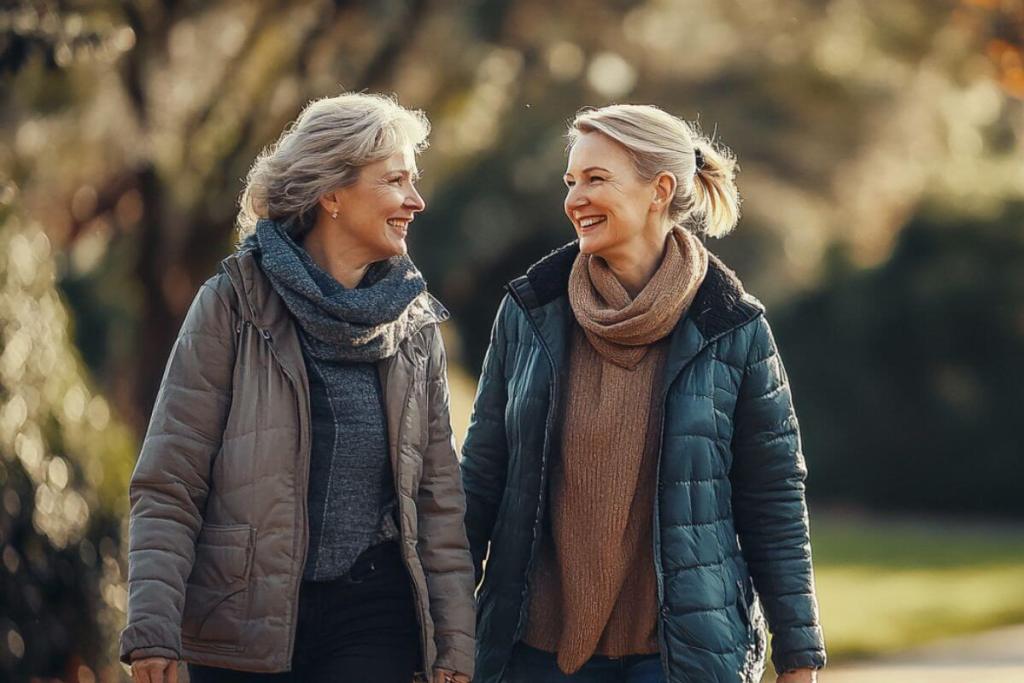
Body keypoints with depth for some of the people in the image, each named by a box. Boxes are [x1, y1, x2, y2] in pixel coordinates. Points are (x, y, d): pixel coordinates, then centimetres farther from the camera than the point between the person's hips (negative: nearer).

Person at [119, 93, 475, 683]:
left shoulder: (415, 324, 7)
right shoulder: (234, 307, -4)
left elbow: (439, 497, 9)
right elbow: (168, 488, -7)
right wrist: (153, 630, -16)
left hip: (374, 621, 3)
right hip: (245, 628, -2)